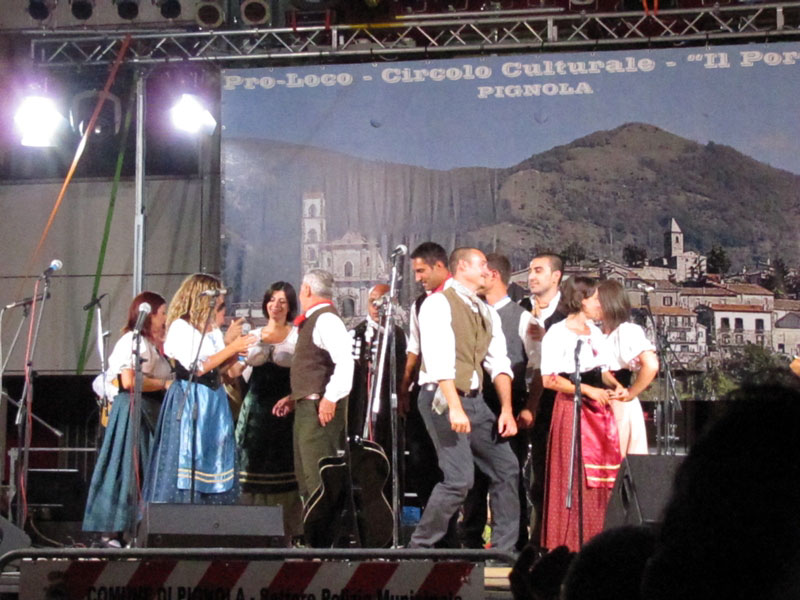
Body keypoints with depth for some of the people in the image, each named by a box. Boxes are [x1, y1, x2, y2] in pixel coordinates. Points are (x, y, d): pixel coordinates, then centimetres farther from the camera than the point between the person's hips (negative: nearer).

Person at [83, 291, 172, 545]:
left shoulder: (154, 343, 19)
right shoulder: (132, 341, -11)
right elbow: (129, 381, -21)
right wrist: (165, 384, -12)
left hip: (152, 411, 9)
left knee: (148, 472, 7)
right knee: (129, 470, -8)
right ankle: (113, 531, -3)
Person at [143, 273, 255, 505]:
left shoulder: (214, 331, 14)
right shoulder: (181, 327, -8)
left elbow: (220, 370, 13)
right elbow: (197, 367, -16)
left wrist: (232, 343, 1)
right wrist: (232, 347, -13)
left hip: (214, 403, 7)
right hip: (187, 403, -7)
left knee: (213, 462, 4)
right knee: (187, 460, -7)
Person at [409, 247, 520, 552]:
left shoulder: (486, 312, 15)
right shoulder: (439, 304, -9)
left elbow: (499, 363, 11)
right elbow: (440, 360, -19)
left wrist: (506, 409, -1)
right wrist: (455, 407, -27)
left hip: (474, 400, 8)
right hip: (443, 400, -8)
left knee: (506, 467, 7)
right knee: (459, 478, -15)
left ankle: (503, 548, 15)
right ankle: (419, 547, -2)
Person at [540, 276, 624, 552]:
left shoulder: (595, 333, 16)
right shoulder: (557, 333, -7)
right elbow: (549, 379, -14)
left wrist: (614, 385, 1)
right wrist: (588, 390, -19)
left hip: (599, 408, 7)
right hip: (572, 408, -7)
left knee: (601, 477, 4)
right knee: (575, 479, -7)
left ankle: (596, 540, 10)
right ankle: (570, 544, -1)